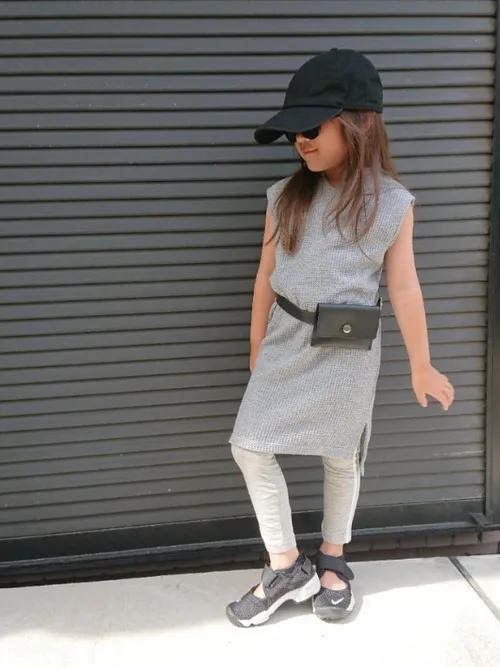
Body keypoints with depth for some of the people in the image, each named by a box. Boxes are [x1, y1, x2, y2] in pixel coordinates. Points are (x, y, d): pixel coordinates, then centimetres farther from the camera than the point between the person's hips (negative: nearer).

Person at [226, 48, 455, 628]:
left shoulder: (392, 203, -6)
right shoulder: (285, 198, 0)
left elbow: (403, 287, -2)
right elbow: (267, 277, 6)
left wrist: (421, 367, 2)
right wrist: (256, 351, 11)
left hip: (348, 353, -2)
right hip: (286, 347, 3)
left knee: (341, 456, 11)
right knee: (249, 447, 0)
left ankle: (331, 559, 36)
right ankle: (287, 568, 16)